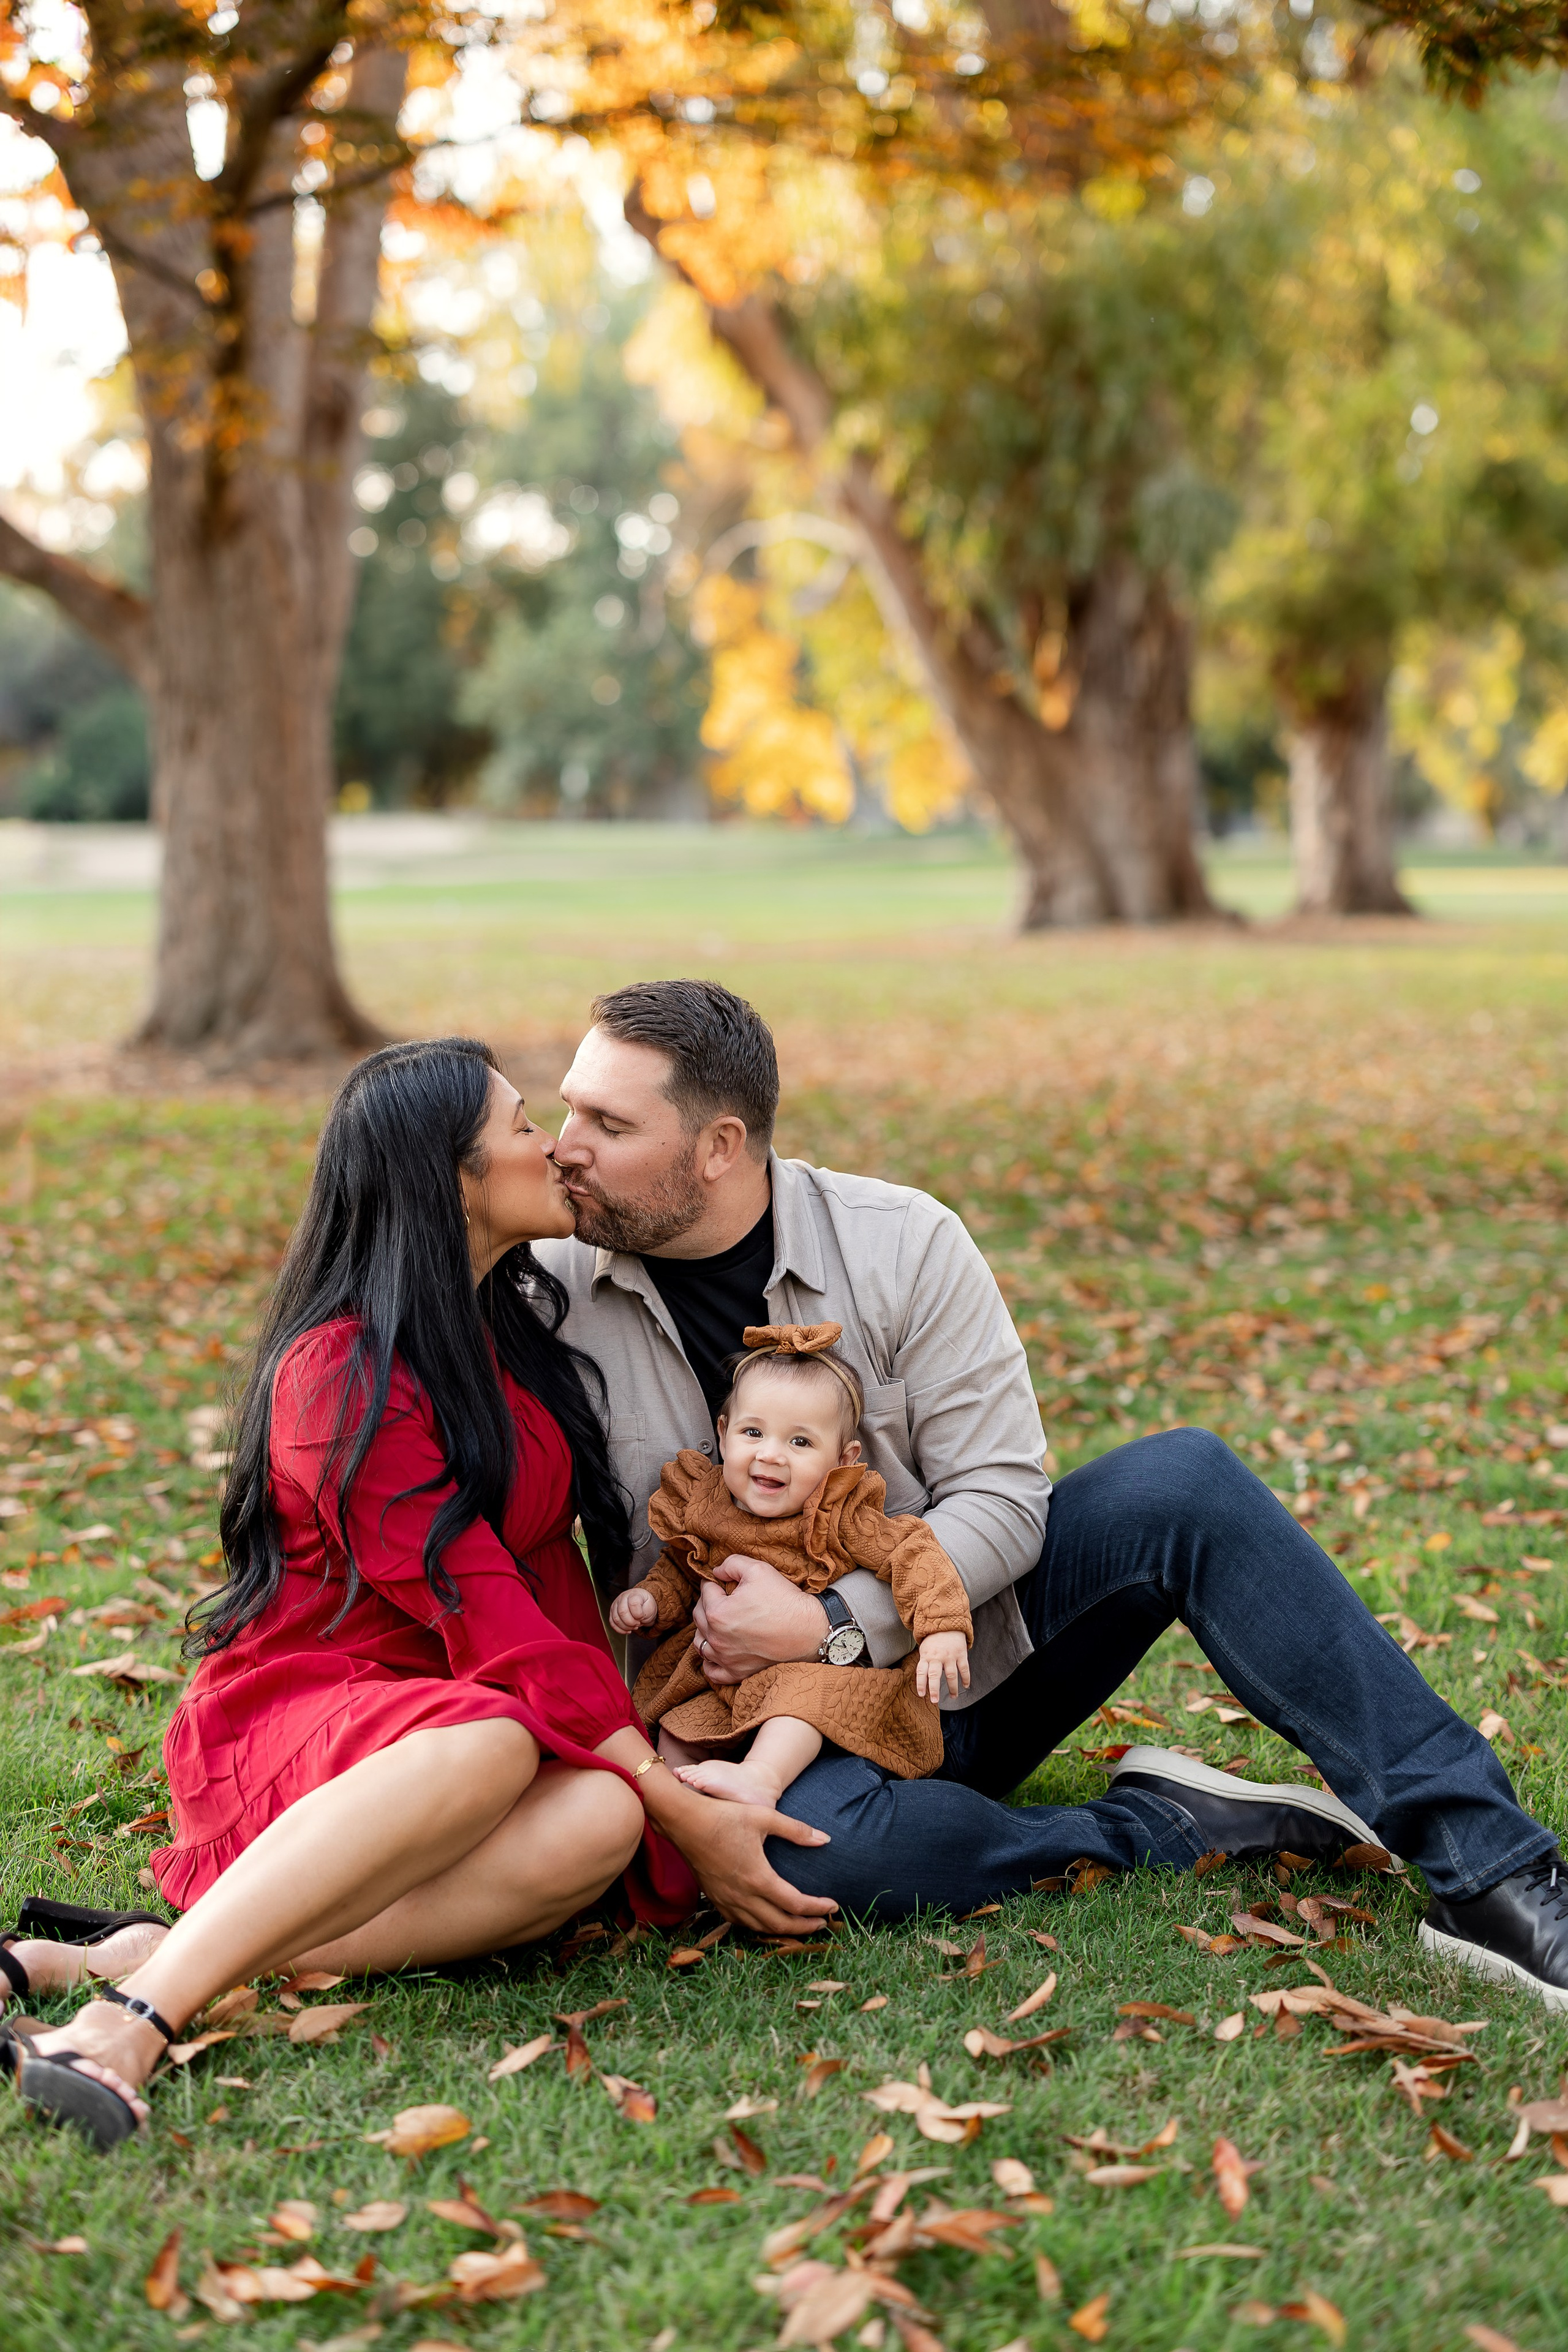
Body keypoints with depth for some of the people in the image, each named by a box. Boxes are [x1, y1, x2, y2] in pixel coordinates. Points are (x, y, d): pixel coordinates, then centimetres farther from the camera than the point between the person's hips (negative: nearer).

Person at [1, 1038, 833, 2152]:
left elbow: (549, 1573, 14)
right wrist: (683, 1814, -21)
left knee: (599, 1821, -31)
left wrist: (653, 1770, -1)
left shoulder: (514, 1321, 12)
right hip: (297, 1718, -7)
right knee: (491, 1744, -41)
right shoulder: (343, 1375, -14)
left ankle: (128, 1956, -32)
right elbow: (489, 1628, -19)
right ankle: (129, 2022, -47)